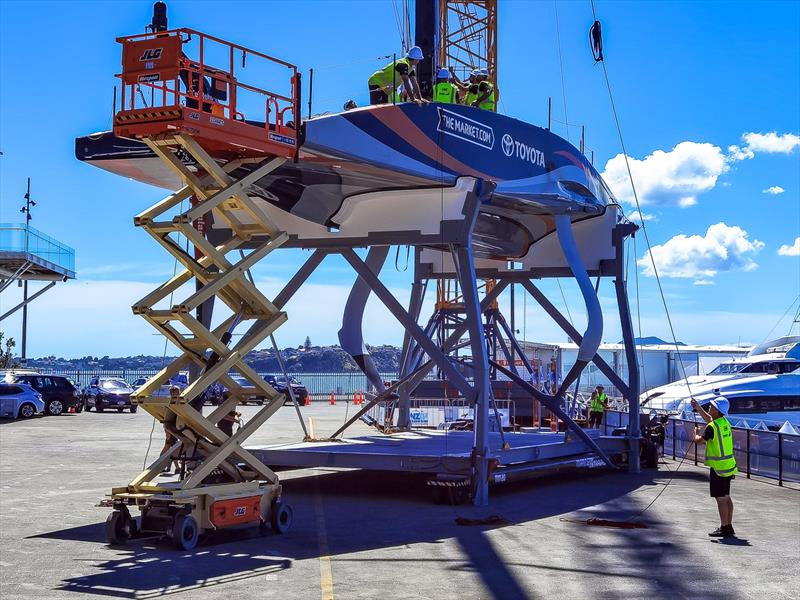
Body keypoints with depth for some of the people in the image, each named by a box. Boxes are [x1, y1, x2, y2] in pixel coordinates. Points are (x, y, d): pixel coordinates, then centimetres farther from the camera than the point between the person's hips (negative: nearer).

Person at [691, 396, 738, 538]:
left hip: (718, 467, -9)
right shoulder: (725, 422, 8)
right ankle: (728, 527, 20)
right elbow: (709, 419, 29)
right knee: (726, 497, 14)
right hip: (728, 466, 9)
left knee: (720, 498, -3)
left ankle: (724, 528, 0)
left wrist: (696, 432, 11)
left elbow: (698, 440, -9)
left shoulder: (712, 427, -19)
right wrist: (698, 407, 30)